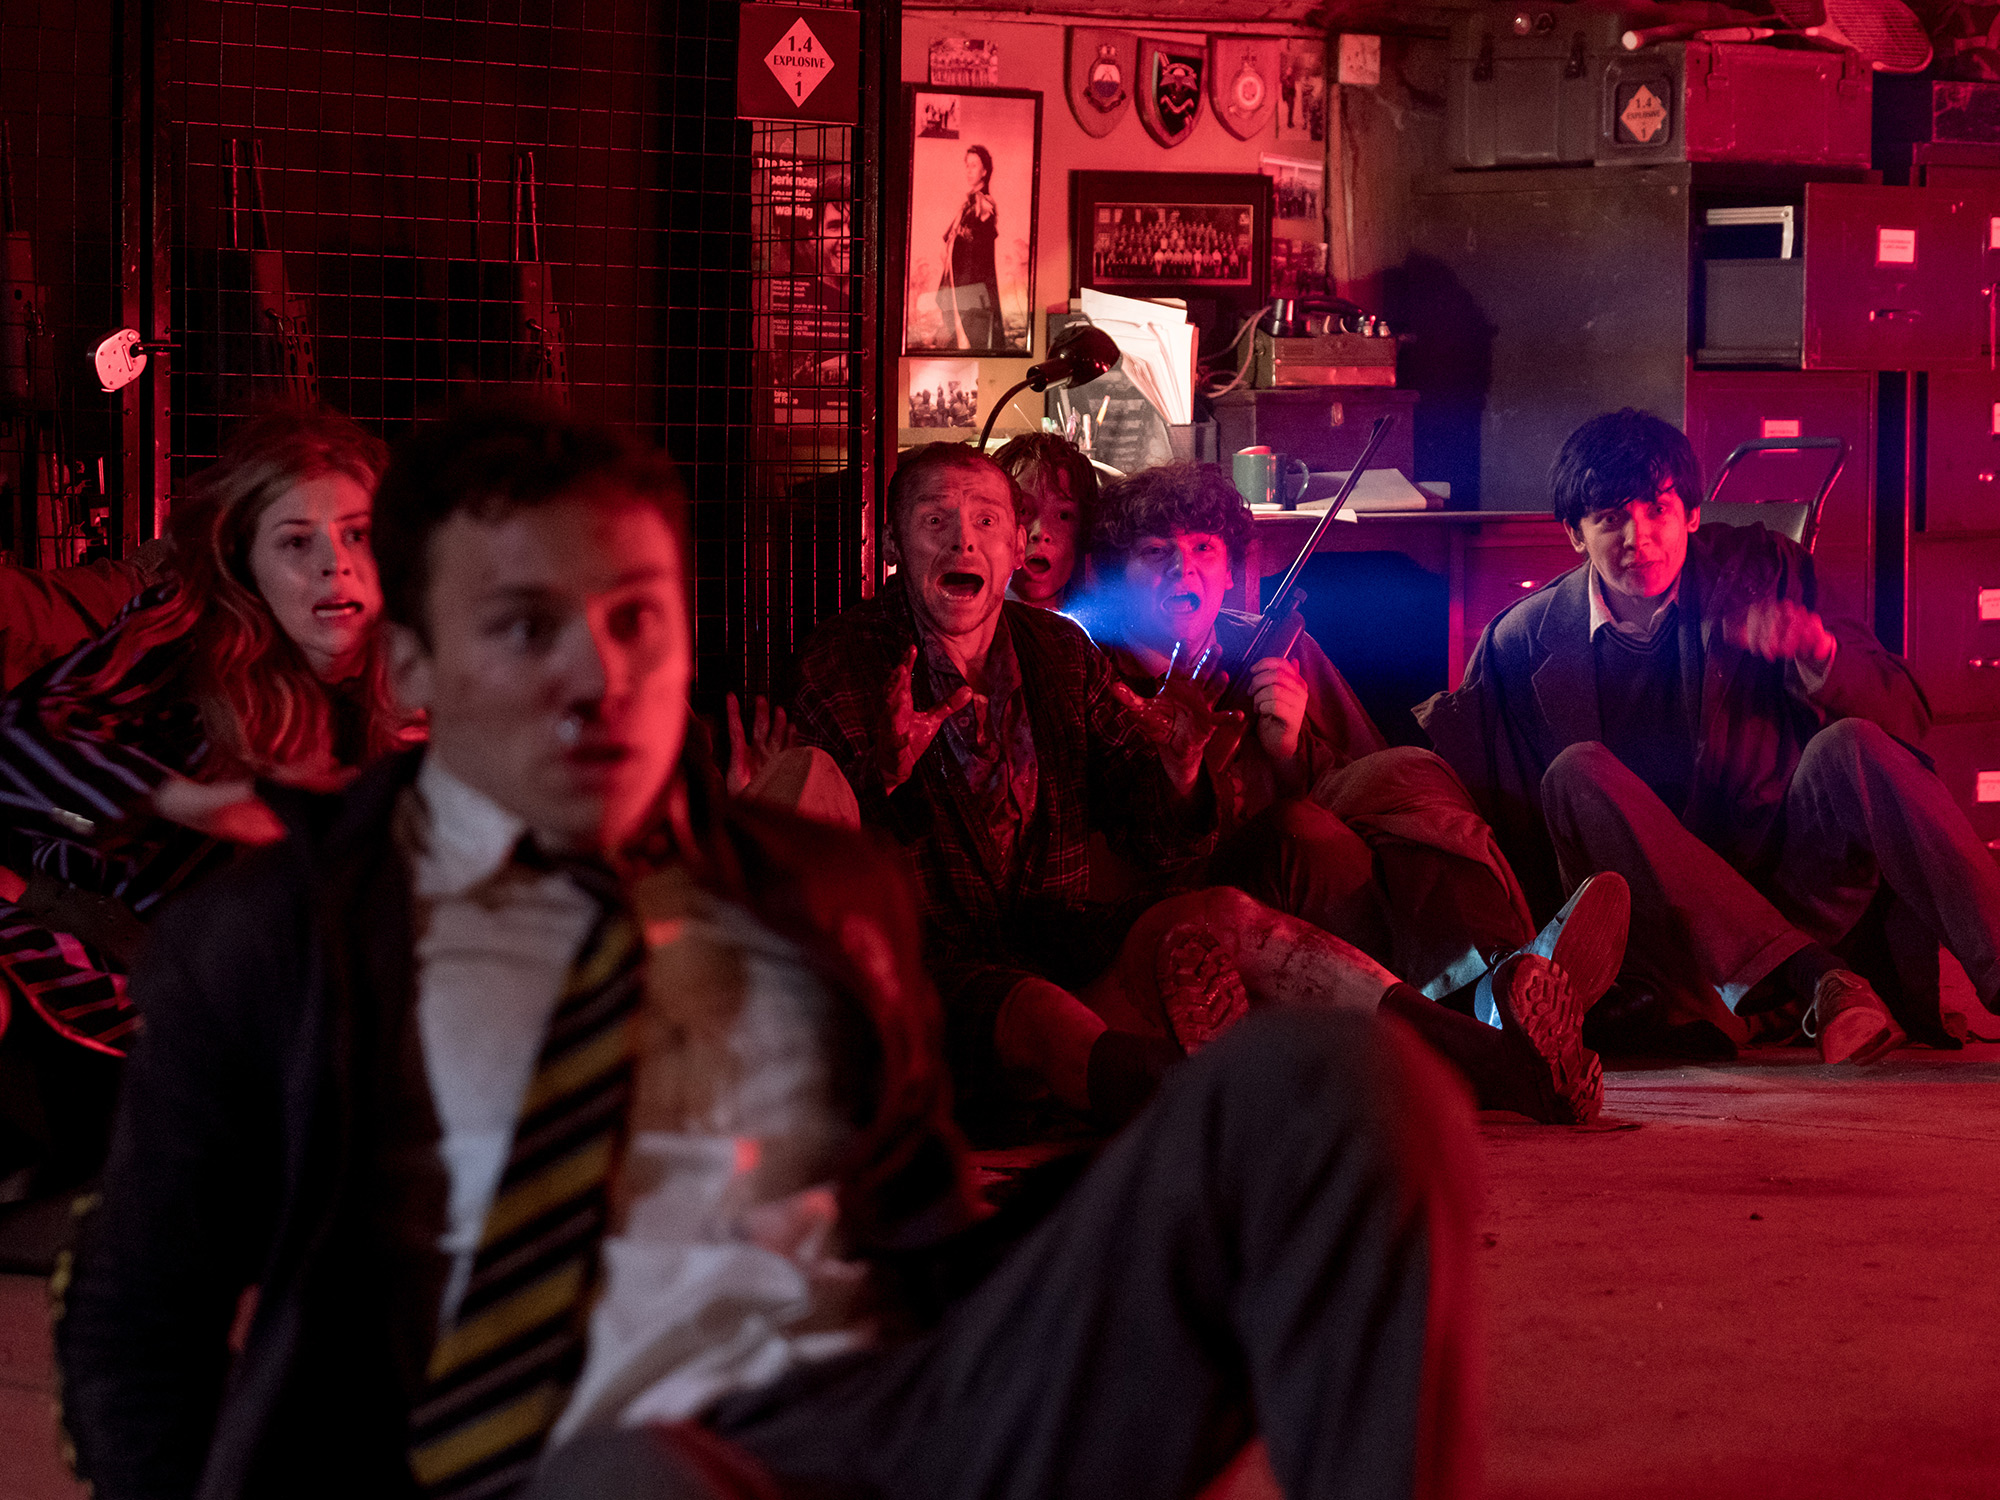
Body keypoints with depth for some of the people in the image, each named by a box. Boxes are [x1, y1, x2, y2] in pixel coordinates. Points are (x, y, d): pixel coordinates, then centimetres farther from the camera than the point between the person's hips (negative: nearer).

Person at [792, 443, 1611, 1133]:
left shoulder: (1060, 656, 12)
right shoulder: (842, 664, 1)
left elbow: (1161, 841, 10)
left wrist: (1176, 767, -12)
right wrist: (888, 767, -24)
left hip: (1053, 937, 4)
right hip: (932, 961, -4)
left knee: (1218, 917, -22)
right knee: (1036, 1013, -37)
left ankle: (1503, 1063, -38)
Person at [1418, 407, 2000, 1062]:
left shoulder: (1762, 572, 5)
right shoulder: (1529, 639, 7)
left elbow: (1907, 717, -1)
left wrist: (1817, 651, -20)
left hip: (1801, 893, 0)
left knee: (1848, 746, -26)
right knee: (1577, 773, -25)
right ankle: (1814, 982, -39)